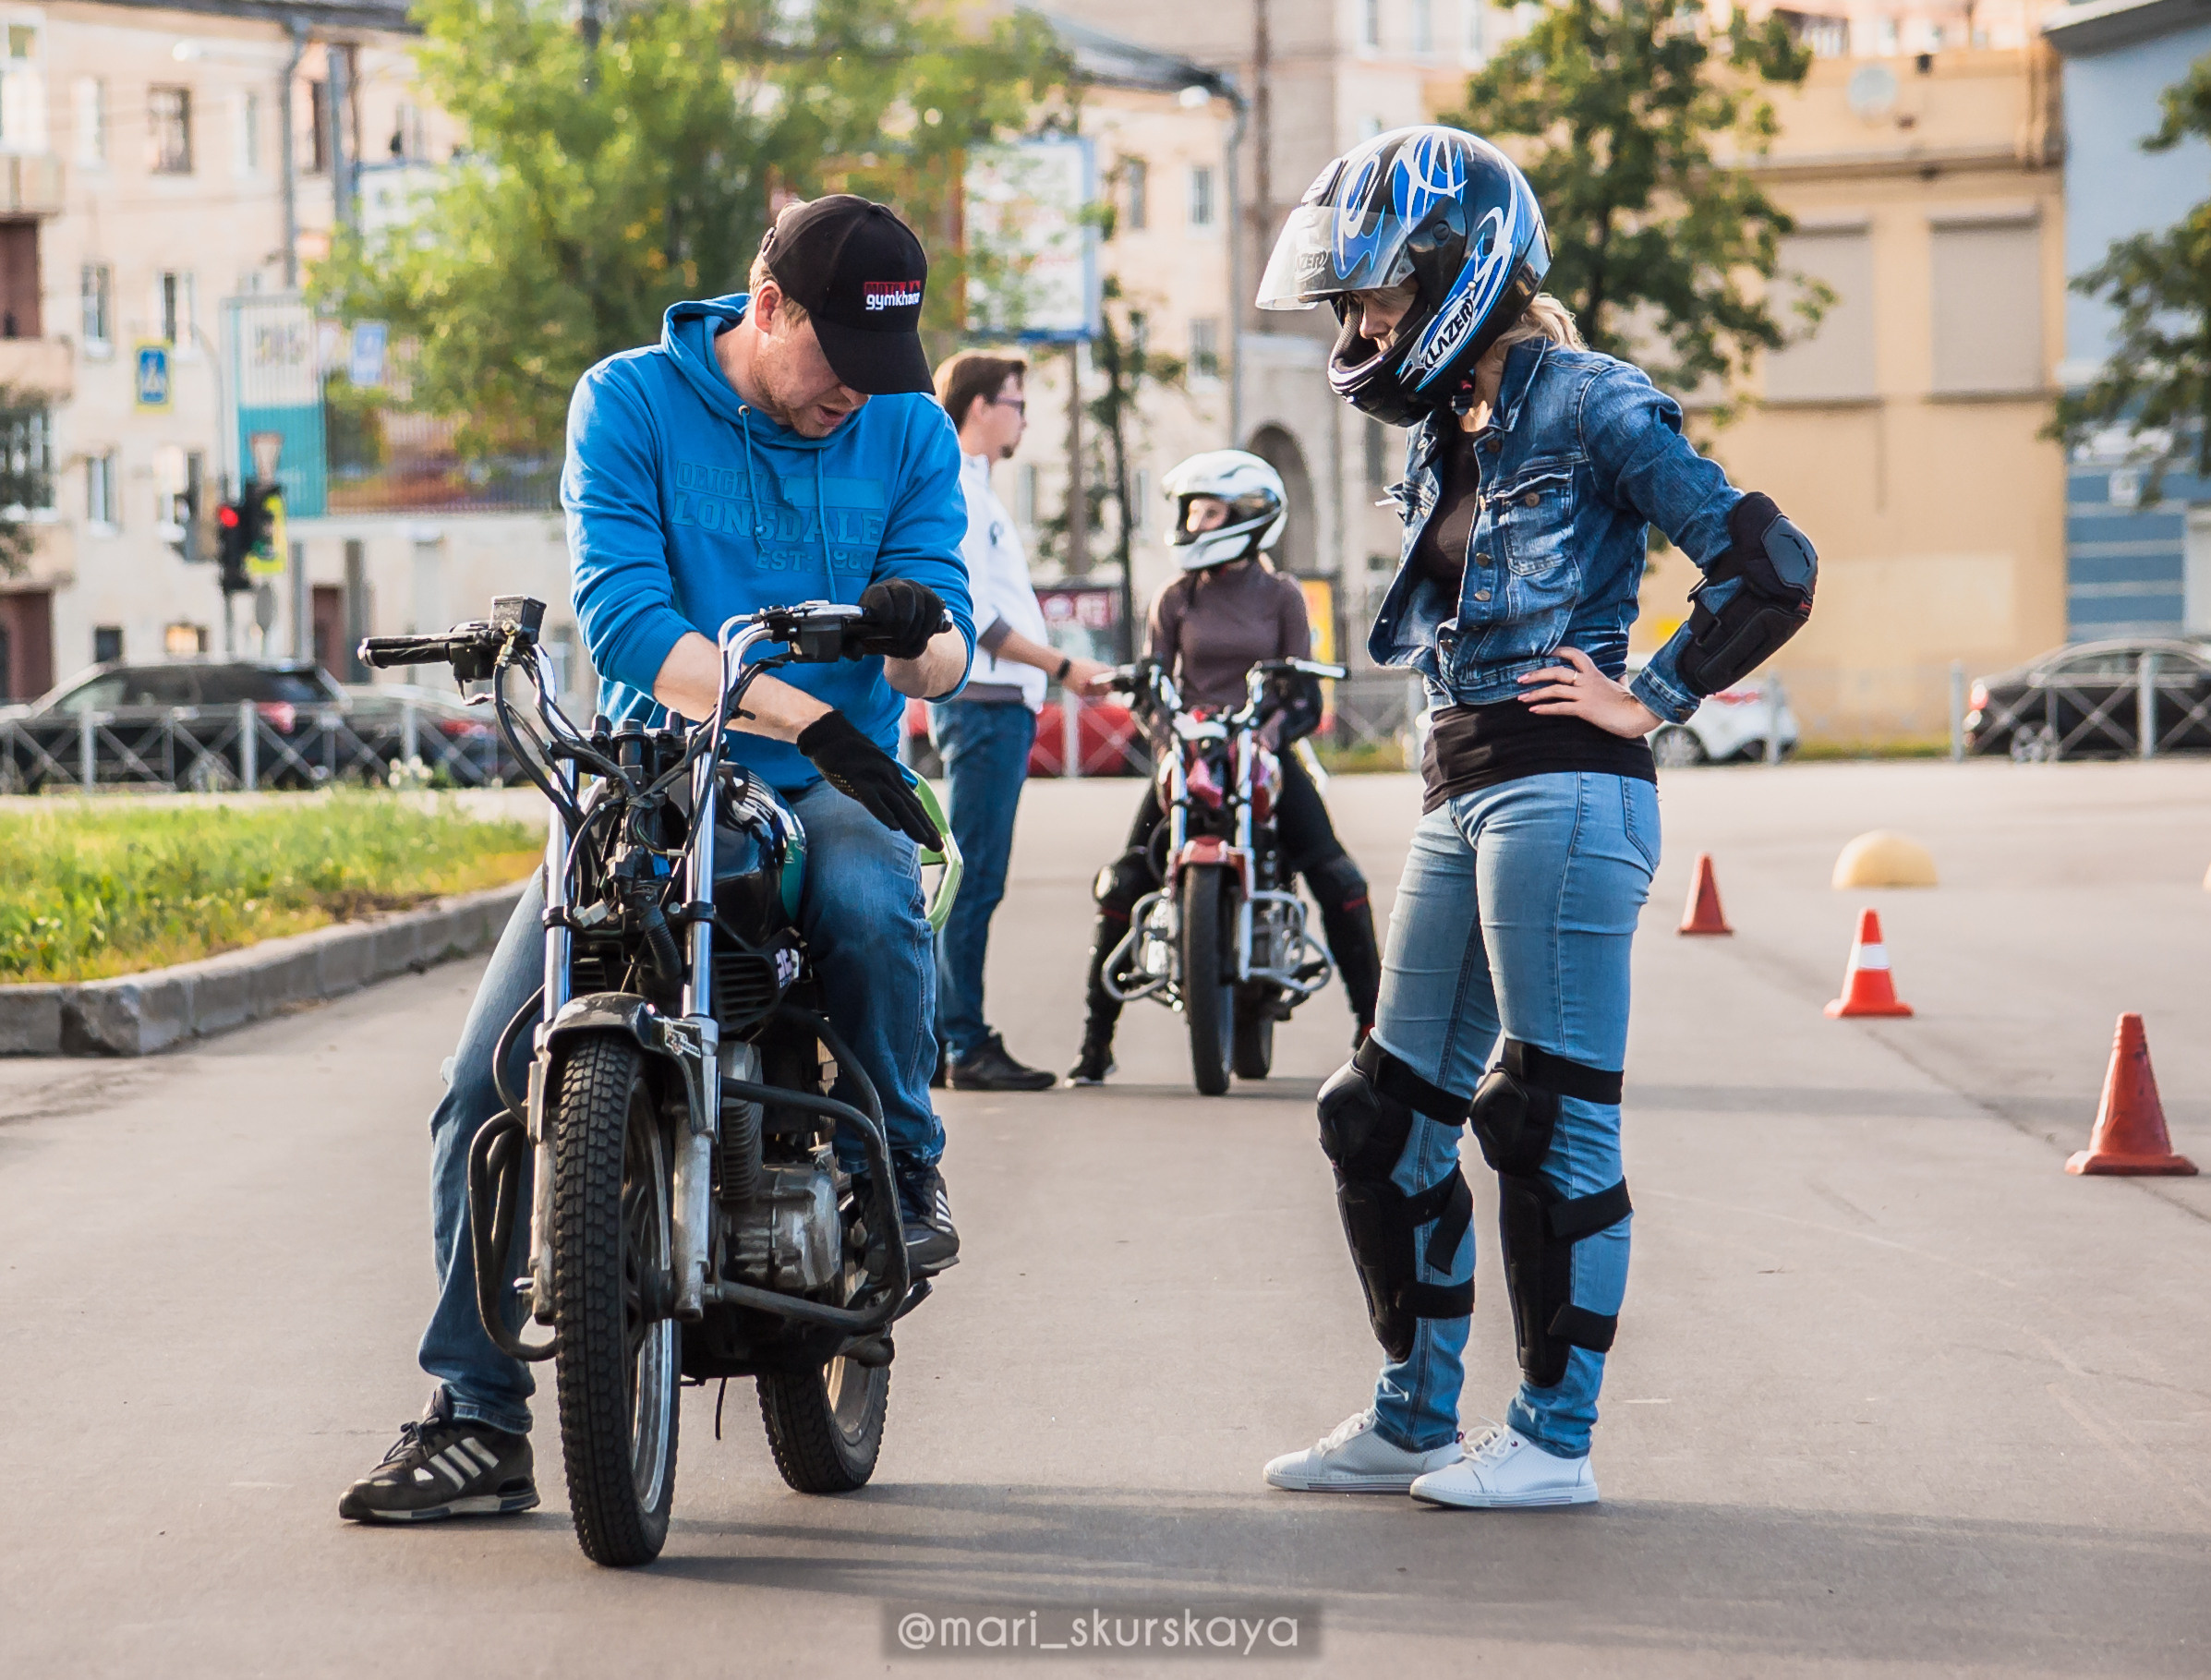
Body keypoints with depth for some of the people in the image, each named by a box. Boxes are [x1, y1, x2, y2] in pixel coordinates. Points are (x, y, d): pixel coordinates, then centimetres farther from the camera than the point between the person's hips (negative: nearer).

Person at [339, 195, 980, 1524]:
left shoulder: (910, 430, 4)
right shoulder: (630, 403, -5)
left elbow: (946, 659, -2)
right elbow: (624, 619, -18)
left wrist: (918, 632, -28)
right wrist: (808, 719, -30)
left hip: (828, 794, 0)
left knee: (872, 902, -36)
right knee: (490, 1082, -12)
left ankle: (905, 1160, -7)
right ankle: (477, 1422, -1)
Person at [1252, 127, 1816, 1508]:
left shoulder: (1590, 404, -9)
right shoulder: (1448, 436, 16)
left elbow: (1773, 568, -14)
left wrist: (1645, 700, -10)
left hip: (1564, 796, -9)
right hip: (1462, 800, 9)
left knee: (1550, 1120, -5)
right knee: (1388, 1119, 10)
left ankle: (1556, 1440, 4)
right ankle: (1416, 1420, 20)